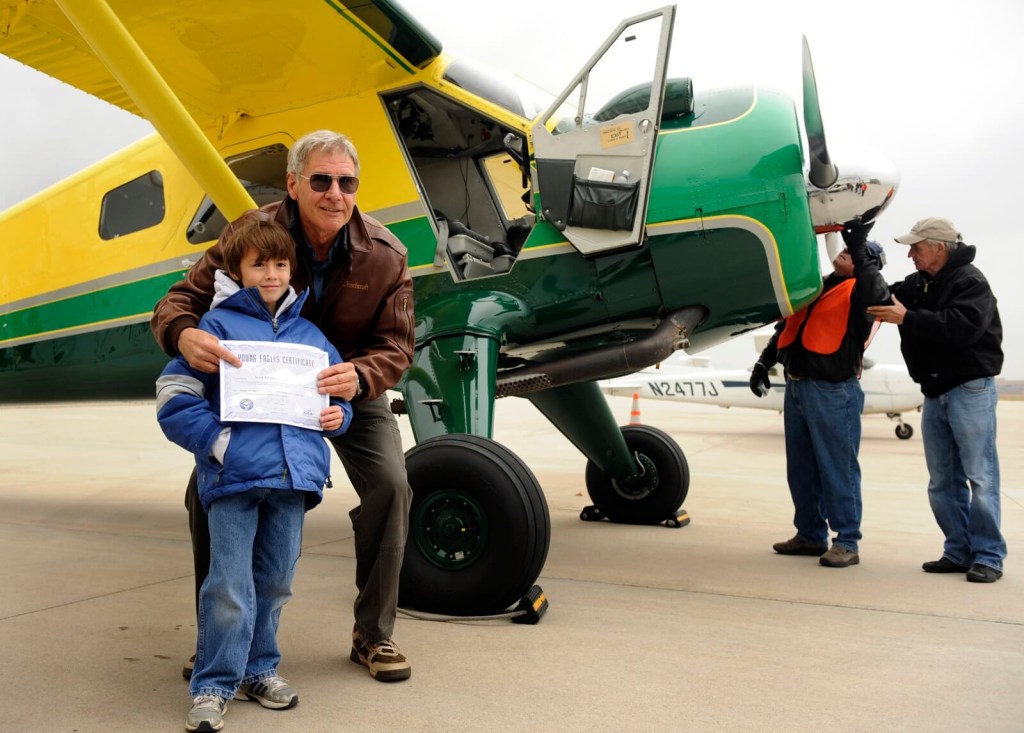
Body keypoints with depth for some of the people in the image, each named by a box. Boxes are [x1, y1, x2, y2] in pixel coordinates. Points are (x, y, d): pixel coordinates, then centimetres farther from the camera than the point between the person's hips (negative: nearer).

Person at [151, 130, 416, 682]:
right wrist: (184, 333, -46)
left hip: (351, 388, 0)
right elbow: (182, 298, -20)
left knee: (390, 486, -16)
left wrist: (358, 376, -42)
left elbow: (395, 347, -18)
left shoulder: (385, 255, -21)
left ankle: (373, 635, 3)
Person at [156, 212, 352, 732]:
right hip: (233, 477, -5)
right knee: (230, 587, -4)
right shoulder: (217, 325, -1)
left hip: (292, 476, 5)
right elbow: (175, 401, -7)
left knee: (275, 581, 15)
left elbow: (336, 389, 26)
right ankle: (213, 685, 11)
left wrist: (338, 414, 4)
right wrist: (219, 442, -16)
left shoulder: (309, 334, 14)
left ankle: (259, 669, 31)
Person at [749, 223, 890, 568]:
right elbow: (784, 328, 23)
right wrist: (764, 362, 15)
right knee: (801, 469, 13)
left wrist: (859, 249, -29)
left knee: (838, 469, -4)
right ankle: (811, 535, 24)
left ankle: (847, 542, 4)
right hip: (796, 387, 8)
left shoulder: (859, 291, -2)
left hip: (833, 392, -8)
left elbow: (878, 293, -27)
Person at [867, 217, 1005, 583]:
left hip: (969, 390, -8)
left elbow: (962, 327, -26)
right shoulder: (919, 283, 14)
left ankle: (988, 556, 1)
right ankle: (959, 552, 17)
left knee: (980, 476, -5)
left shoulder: (970, 281, -12)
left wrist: (907, 318, -26)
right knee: (942, 480, 10)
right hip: (935, 393, 8)